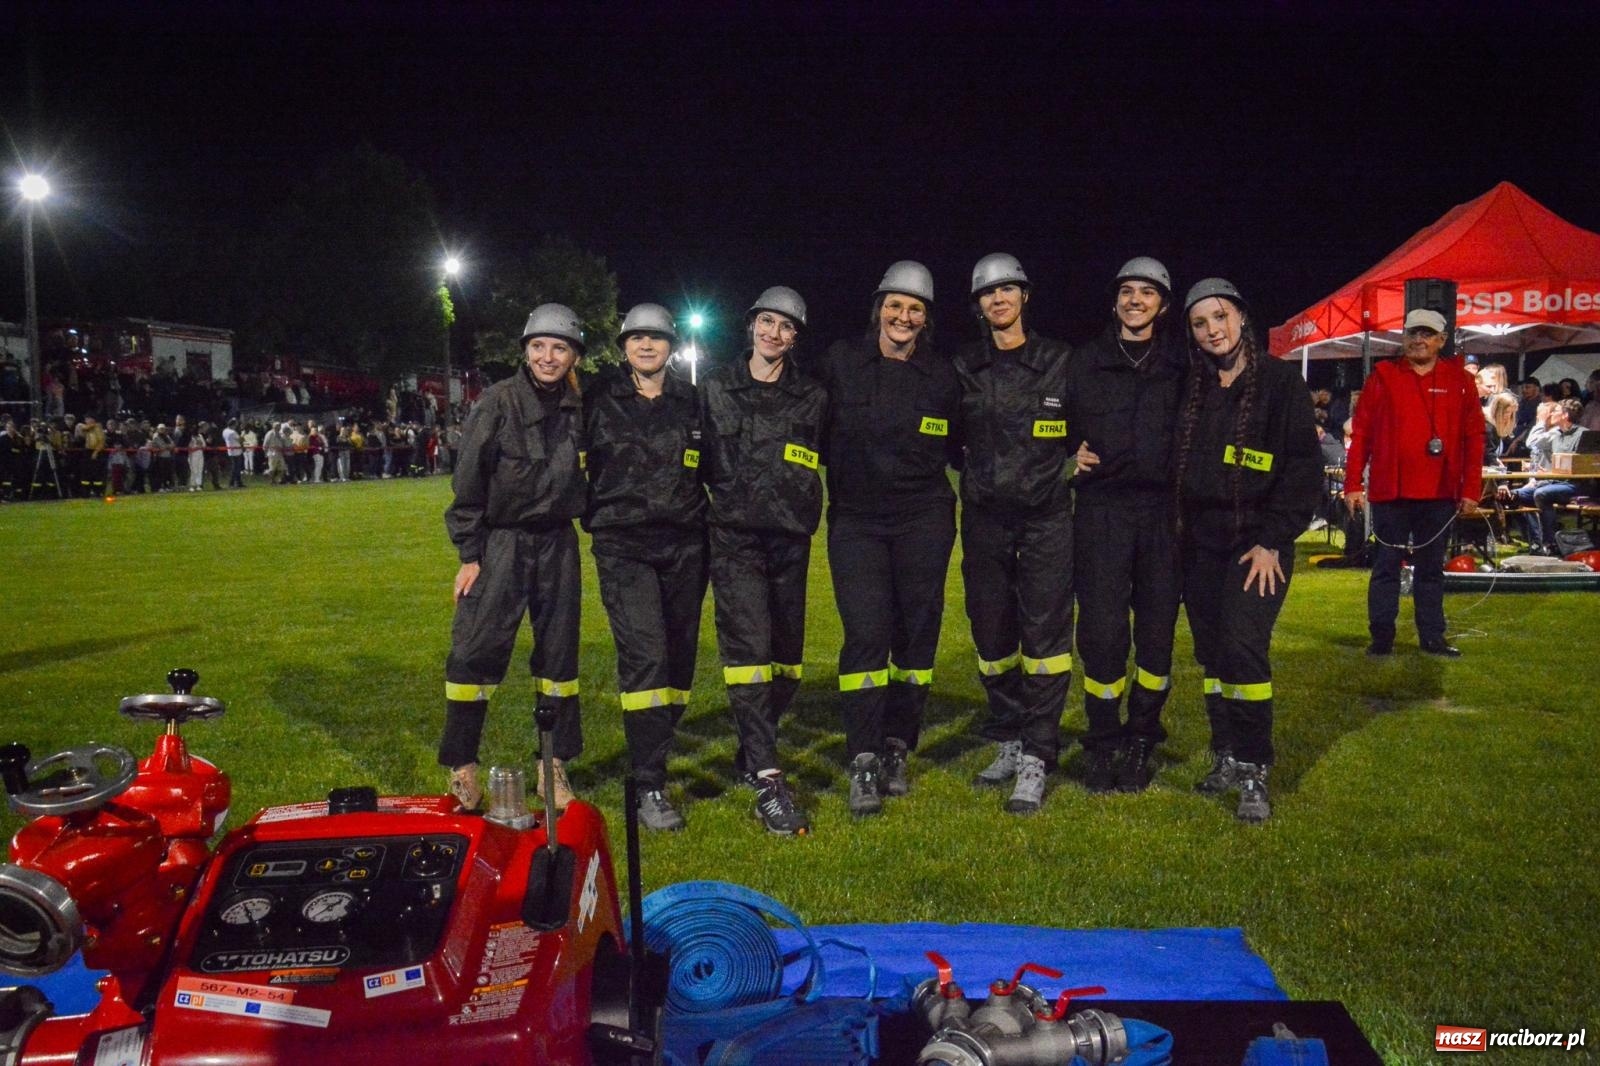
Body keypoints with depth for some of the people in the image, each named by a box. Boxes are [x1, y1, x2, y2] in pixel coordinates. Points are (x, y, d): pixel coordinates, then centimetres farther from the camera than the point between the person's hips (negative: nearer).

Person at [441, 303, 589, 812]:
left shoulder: (579, 410, 3)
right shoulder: (498, 402, -9)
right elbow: (468, 482, -8)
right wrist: (469, 554, -9)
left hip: (557, 543, 4)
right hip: (499, 542, -4)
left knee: (559, 652, 8)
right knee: (474, 651, -7)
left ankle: (554, 764, 19)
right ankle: (461, 766, 7)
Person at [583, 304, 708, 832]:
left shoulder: (693, 402, 9)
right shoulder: (600, 402, 4)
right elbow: (578, 466, 10)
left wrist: (707, 519, 7)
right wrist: (594, 518, 6)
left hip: (684, 545, 3)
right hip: (624, 547, -3)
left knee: (680, 655, 6)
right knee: (644, 655, -15)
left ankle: (652, 752, 26)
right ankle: (650, 789, -12)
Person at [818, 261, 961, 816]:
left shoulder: (941, 374, 6)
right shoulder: (841, 361, 2)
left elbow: (956, 448, 15)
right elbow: (818, 434, 8)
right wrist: (838, 479, 2)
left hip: (923, 519, 2)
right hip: (855, 519, -2)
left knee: (917, 633, 4)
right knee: (865, 633, -11)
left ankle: (897, 749, 19)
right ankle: (863, 762, -4)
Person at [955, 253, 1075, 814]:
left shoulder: (1060, 361, 2)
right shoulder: (964, 367, 6)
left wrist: (1068, 468, -1)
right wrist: (972, 475, 5)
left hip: (1045, 515, -2)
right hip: (984, 517, 3)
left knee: (1044, 632, -8)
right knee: (991, 635, 7)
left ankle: (1036, 760, -3)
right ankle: (1008, 742, 22)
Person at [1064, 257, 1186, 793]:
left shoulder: (1180, 365, 8)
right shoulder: (1085, 360, 8)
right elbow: (1058, 421, 17)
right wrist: (1072, 452, 0)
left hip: (1163, 510, 1)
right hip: (1101, 508, -1)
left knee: (1157, 629, 5)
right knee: (1102, 629, -4)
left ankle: (1142, 739, 20)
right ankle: (1102, 740, 12)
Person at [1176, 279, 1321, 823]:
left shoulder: (1279, 379, -4)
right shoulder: (1193, 388, 11)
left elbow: (1304, 466, -7)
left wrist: (1272, 541, -12)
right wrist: (1181, 524, 7)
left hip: (1257, 542, -5)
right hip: (1201, 543, 5)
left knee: (1242, 646, -16)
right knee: (1211, 652, 7)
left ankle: (1252, 770, -4)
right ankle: (1226, 757, 19)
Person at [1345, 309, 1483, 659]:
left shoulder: (1459, 380, 6)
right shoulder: (1383, 376, 2)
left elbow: (1473, 438, 5)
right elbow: (1361, 434, 0)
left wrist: (1471, 490, -1)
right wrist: (1353, 484, -5)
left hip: (1440, 493, 2)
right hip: (1390, 490, -2)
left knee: (1431, 567, 11)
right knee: (1386, 566, 4)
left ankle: (1432, 637, 19)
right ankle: (1381, 638, 11)